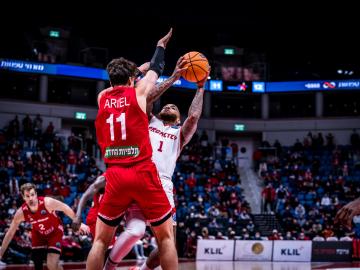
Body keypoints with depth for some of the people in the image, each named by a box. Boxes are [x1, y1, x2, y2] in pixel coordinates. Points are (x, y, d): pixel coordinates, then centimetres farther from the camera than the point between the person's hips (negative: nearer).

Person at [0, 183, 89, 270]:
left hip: (55, 232, -3)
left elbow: (66, 208, -16)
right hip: (38, 234, 3)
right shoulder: (21, 213, -23)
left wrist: (79, 224, -11)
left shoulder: (47, 202, -31)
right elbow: (10, 233, -12)